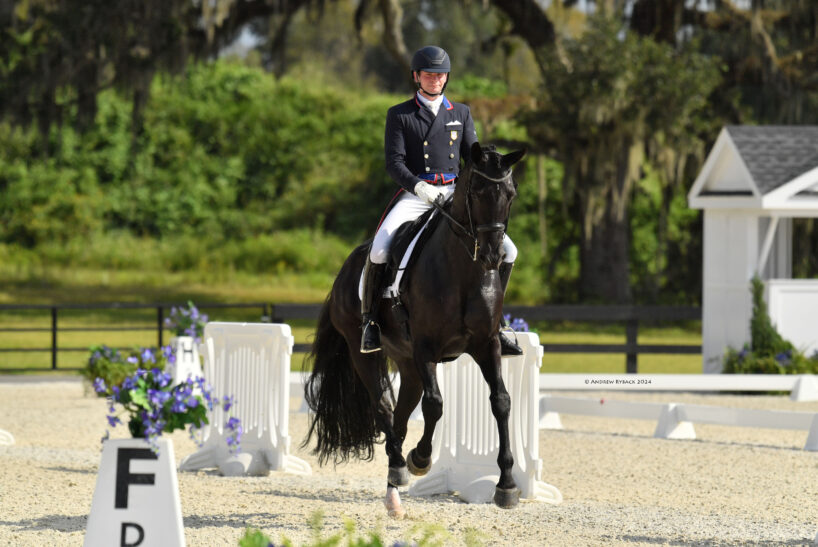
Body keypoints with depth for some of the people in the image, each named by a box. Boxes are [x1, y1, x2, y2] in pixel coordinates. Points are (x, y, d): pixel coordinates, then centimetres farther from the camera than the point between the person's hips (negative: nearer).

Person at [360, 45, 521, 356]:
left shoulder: (461, 113, 16)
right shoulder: (399, 115, 5)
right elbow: (394, 163, -4)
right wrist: (418, 186, -22)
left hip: (454, 196, 4)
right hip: (415, 197, -3)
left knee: (507, 251, -8)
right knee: (379, 250, -29)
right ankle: (369, 320, -8)